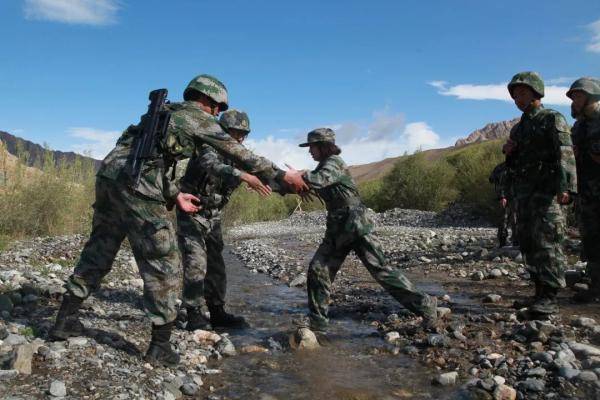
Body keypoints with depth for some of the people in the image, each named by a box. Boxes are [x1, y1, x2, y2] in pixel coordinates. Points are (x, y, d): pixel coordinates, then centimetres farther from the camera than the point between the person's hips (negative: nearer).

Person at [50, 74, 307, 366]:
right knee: (162, 262, 1)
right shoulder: (199, 117, 7)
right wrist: (281, 175, 11)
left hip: (108, 173, 8)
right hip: (135, 185, -8)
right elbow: (239, 154, 5)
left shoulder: (166, 112, 29)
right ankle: (160, 347, 6)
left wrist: (175, 195, 31)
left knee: (98, 251, 21)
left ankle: (65, 320, 31)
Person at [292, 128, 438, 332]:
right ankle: (318, 319, 13)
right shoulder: (323, 166, 16)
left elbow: (318, 181, -32)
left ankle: (424, 305, 5)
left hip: (356, 226, -9)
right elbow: (309, 184, 18)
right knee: (318, 268, 3)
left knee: (381, 270, -7)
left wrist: (296, 175, -19)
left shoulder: (334, 163, -14)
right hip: (337, 228, 9)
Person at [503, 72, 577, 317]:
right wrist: (508, 152, 3)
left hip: (547, 190, -8)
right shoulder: (518, 128, 21)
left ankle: (549, 299, -15)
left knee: (547, 241, -14)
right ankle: (540, 293, 14)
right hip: (524, 192, 8)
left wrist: (566, 186, -30)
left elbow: (565, 153, -16)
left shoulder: (552, 119, -1)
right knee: (529, 244, 6)